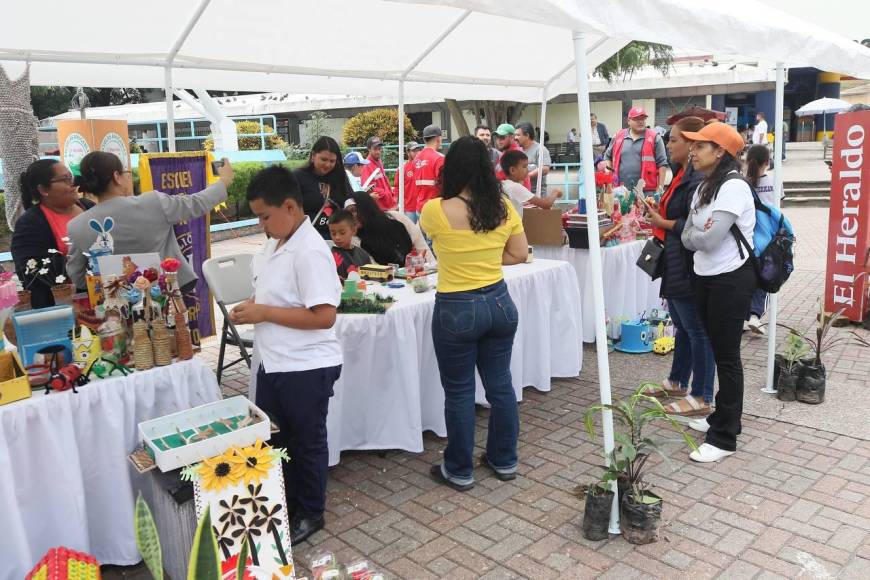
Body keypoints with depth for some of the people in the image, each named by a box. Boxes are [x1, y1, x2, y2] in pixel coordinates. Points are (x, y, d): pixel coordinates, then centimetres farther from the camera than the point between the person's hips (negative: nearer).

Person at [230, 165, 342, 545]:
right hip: (273, 363, 9)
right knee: (273, 439, 21)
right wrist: (252, 305, -1)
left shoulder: (310, 252, -22)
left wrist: (264, 313, -23)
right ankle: (285, 506, 41)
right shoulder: (274, 242, 6)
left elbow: (323, 315, -27)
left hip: (306, 368, -9)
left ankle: (309, 514, 31)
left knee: (306, 443, 11)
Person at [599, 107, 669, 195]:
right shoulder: (618, 137, 11)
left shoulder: (654, 138, 2)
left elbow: (662, 163, -1)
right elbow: (608, 157, 19)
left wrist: (660, 187, -7)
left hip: (647, 191, -2)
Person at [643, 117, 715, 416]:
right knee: (683, 326, 21)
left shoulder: (698, 179, -19)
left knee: (697, 330, 0)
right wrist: (658, 216, 3)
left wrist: (663, 223, -13)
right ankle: (677, 383, 36)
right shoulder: (683, 173, 12)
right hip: (676, 264, 10)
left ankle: (702, 398, 11)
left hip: (688, 267, -10)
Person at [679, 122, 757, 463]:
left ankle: (725, 438, 5)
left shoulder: (734, 186, -17)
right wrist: (698, 236, -13)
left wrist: (694, 235, -3)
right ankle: (722, 417, 31)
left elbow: (709, 239, -23)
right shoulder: (704, 187, 12)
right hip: (706, 277, 9)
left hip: (731, 279, -9)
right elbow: (687, 238, 7)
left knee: (728, 356, -3)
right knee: (718, 351, 17)